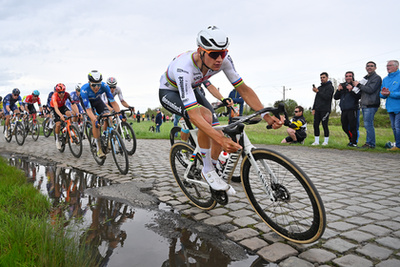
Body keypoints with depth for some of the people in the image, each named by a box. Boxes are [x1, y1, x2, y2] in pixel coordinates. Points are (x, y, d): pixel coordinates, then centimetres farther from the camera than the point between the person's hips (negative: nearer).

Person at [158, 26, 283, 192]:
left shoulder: (223, 61, -26)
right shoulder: (184, 69, -42)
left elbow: (243, 89, -21)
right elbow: (194, 114, -48)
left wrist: (267, 116, -33)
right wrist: (222, 140, -57)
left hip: (191, 89, 6)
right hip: (169, 92, -5)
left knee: (218, 134, -9)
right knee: (205, 115, -35)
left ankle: (211, 171, 19)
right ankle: (208, 170, -15)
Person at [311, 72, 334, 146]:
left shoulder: (330, 87, -2)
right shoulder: (319, 87, 21)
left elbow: (327, 97, -16)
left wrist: (318, 91, -13)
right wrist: (314, 108, 14)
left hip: (325, 110, -7)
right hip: (317, 110, 7)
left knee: (324, 125, -6)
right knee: (316, 125, 2)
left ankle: (326, 141, 3)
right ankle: (316, 141, 7)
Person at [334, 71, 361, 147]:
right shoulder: (342, 85, 16)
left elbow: (358, 96, -14)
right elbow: (335, 97, 12)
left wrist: (351, 90, -20)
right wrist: (338, 90, -2)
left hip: (352, 110, -6)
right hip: (344, 110, 6)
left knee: (352, 127, -8)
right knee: (345, 127, 12)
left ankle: (354, 142, 1)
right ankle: (351, 140, 28)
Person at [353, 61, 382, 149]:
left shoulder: (377, 78, -5)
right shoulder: (365, 78, 21)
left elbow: (370, 90, -17)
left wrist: (359, 85, -8)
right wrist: (357, 85, 3)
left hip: (371, 105, -9)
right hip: (364, 105, 9)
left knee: (368, 124, -10)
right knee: (367, 125, 11)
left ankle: (370, 144, -5)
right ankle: (369, 142, 17)